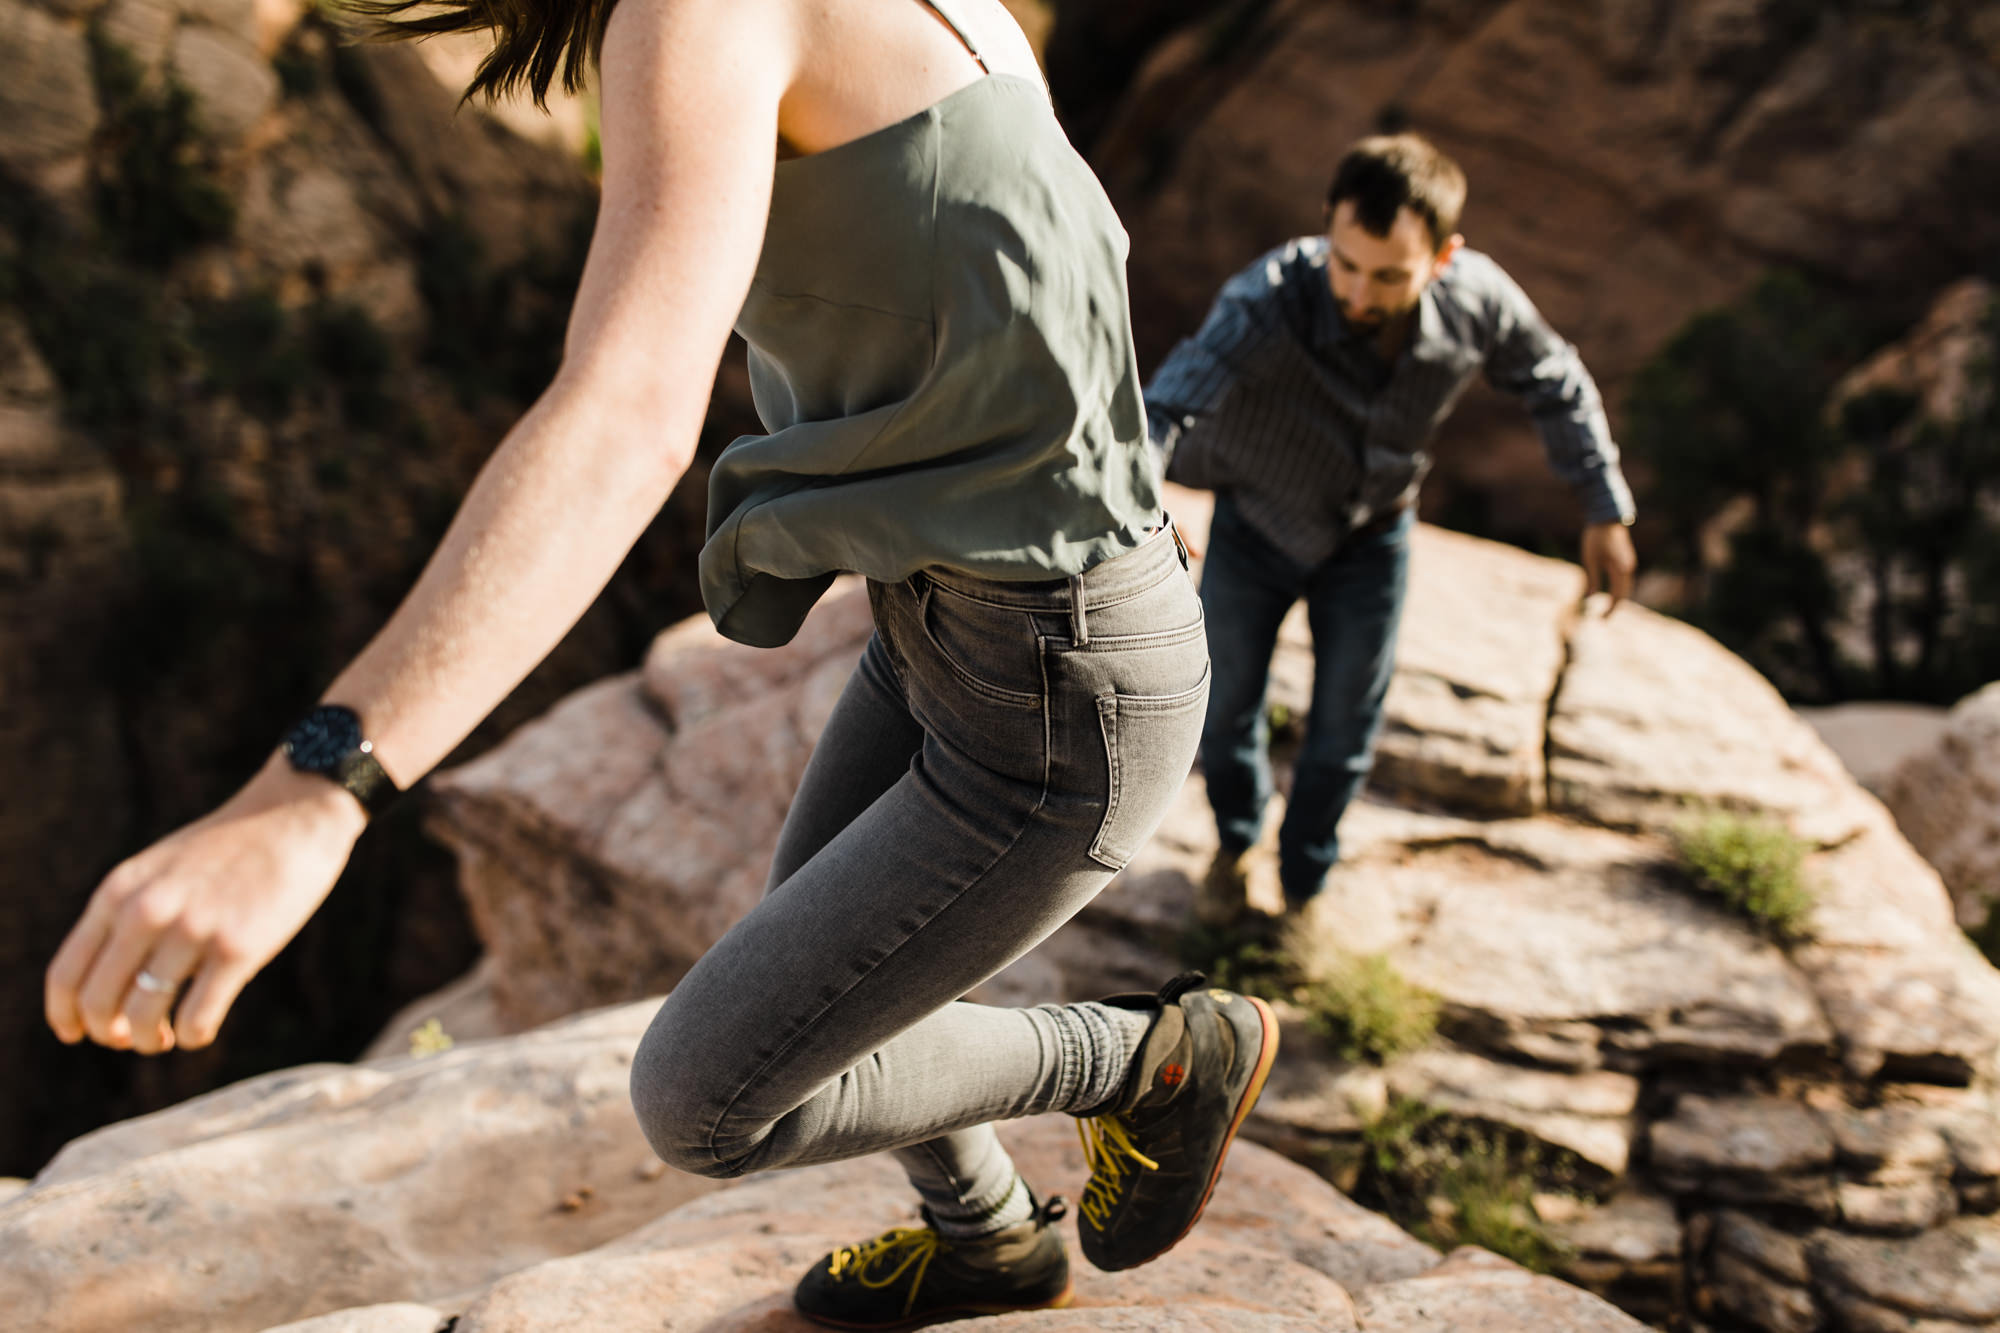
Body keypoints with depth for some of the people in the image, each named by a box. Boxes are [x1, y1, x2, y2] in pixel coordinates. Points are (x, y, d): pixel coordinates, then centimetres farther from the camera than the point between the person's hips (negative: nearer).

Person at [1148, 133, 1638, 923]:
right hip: (1253, 524, -2)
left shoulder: (1479, 303, -28)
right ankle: (1237, 843, 49)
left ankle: (1303, 880, 43)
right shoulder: (1270, 302, -40)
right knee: (1227, 707, 16)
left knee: (1345, 732, 13)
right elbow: (1168, 411, -55)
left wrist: (1605, 510, 0)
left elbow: (1555, 385, -5)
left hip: (1370, 538, 2)